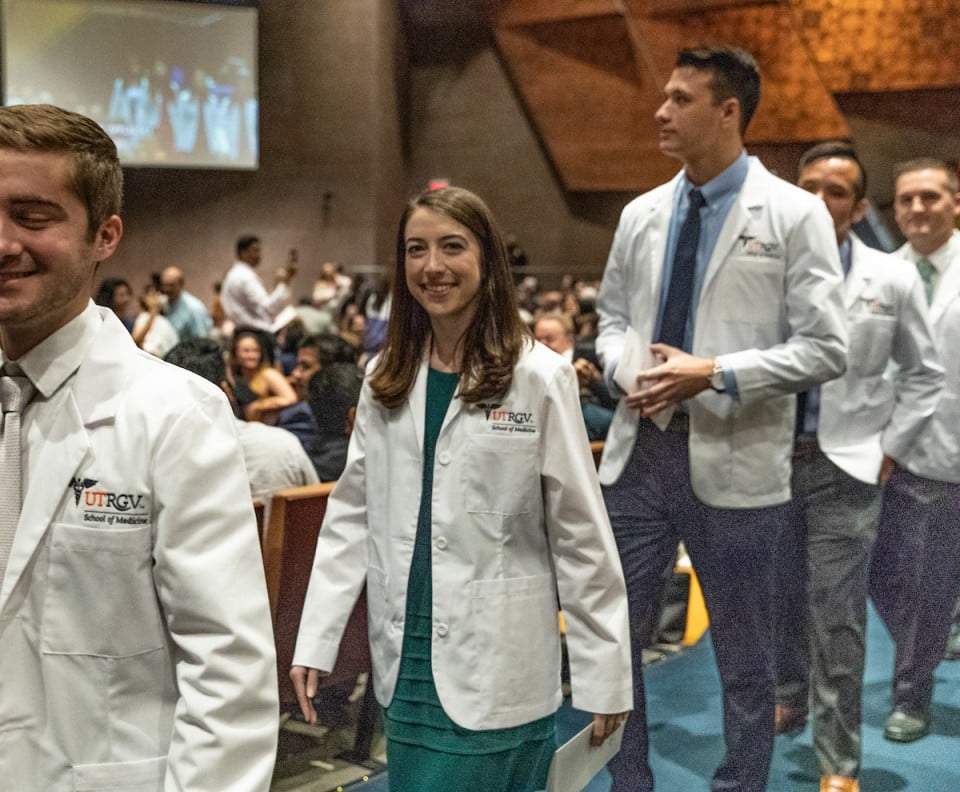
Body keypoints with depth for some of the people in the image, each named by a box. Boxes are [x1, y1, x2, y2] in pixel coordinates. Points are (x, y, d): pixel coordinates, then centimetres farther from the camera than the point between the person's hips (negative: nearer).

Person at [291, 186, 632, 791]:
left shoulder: (539, 378, -8)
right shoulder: (386, 381, 6)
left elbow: (582, 536, -7)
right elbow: (351, 517, 7)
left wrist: (604, 675, -6)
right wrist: (316, 641, 1)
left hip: (496, 673, -4)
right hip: (403, 661, 5)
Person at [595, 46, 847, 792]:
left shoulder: (794, 213, -5)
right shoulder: (641, 214, 8)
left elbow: (825, 348, -9)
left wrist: (714, 375, -18)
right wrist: (627, 370, -6)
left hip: (733, 461, -4)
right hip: (639, 449, 5)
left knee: (745, 659, 11)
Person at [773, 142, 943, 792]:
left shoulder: (894, 280, -2)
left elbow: (924, 376, 5)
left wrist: (889, 450, 0)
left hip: (845, 468, -2)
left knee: (837, 618, 0)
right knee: (781, 599, 17)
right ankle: (790, 699, 41)